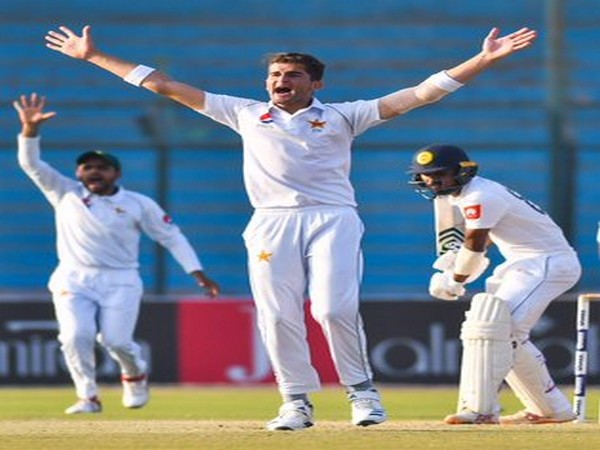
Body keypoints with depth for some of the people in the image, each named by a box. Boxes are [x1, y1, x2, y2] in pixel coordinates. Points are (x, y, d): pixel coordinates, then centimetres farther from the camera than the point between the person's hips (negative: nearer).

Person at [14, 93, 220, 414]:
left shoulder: (139, 205, 8)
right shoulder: (67, 195, 10)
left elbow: (172, 237, 9)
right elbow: (31, 164, 3)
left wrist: (197, 273, 0)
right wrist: (30, 128, -14)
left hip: (120, 282, -1)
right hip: (73, 280, 1)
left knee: (116, 340, -15)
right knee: (76, 336, -20)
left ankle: (135, 374, 19)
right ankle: (88, 397, -5)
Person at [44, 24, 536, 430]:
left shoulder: (341, 116, 11)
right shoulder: (246, 115, 17)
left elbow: (418, 94, 5)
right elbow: (166, 85, 18)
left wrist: (484, 60, -4)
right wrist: (94, 56, 17)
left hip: (332, 219, -2)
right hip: (272, 224, 3)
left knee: (335, 309, -16)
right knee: (278, 316, -6)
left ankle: (362, 390, 2)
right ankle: (298, 401, 6)